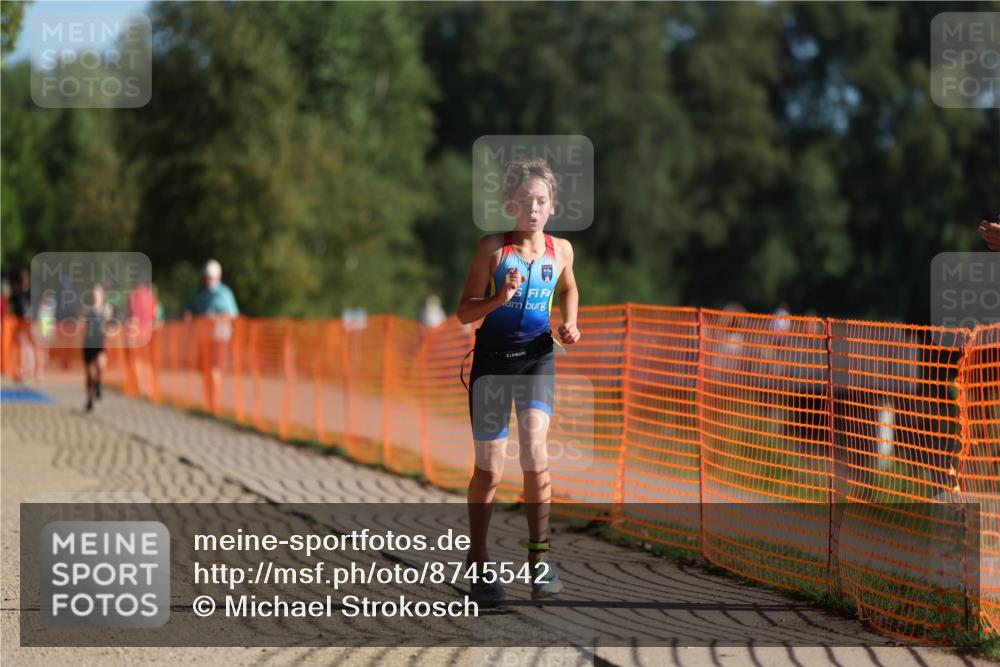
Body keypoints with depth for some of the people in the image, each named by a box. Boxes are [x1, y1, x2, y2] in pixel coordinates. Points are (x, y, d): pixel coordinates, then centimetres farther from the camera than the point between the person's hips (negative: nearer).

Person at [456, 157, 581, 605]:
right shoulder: (493, 247, -5)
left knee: (534, 446, -22)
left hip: (537, 357, 1)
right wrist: (500, 298, -22)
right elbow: (465, 312, -4)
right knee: (489, 468, 0)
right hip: (492, 357, -1)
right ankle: (478, 563, 20)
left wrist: (570, 324, 8)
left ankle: (538, 559, -12)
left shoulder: (560, 250, 4)